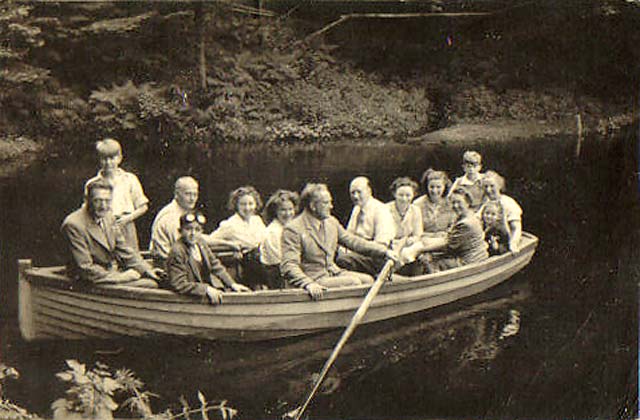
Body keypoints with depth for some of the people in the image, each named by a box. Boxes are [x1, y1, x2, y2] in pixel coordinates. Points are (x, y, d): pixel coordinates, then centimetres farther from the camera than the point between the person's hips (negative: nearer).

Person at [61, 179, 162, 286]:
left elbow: (123, 249, 15)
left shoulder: (108, 217, 6)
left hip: (115, 271, 8)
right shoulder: (73, 224, -18)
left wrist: (147, 269, 3)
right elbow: (86, 270, -19)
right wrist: (122, 277, -19)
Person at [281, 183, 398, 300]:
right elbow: (288, 266, -21)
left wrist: (384, 251, 8)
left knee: (367, 280, -10)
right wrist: (308, 284, -38)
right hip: (314, 279, -8)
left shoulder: (331, 222, 10)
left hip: (333, 272, 8)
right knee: (353, 282, -23)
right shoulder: (293, 229, -14)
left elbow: (353, 241, 17)